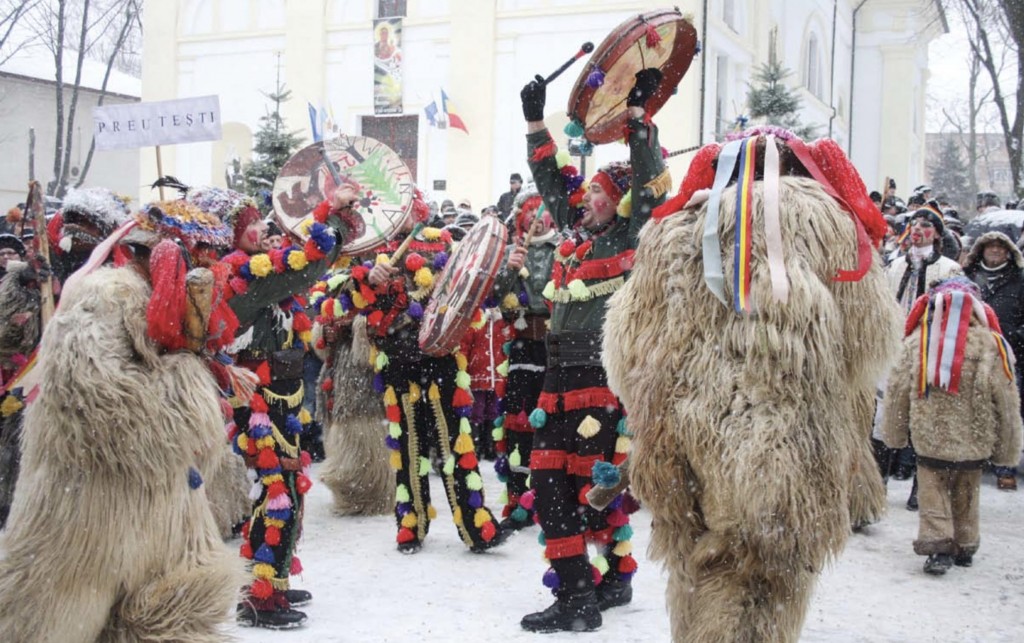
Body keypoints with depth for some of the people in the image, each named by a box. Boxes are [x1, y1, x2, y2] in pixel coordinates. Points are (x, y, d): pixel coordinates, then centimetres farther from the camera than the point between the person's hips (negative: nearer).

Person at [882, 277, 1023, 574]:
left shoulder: (917, 340, -5)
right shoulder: (991, 344, -7)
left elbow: (897, 391, 1)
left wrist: (894, 433, 14)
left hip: (928, 438, -1)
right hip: (974, 442, 1)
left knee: (933, 493, 8)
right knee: (966, 495, 18)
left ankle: (937, 546, -1)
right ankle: (965, 547, 29)